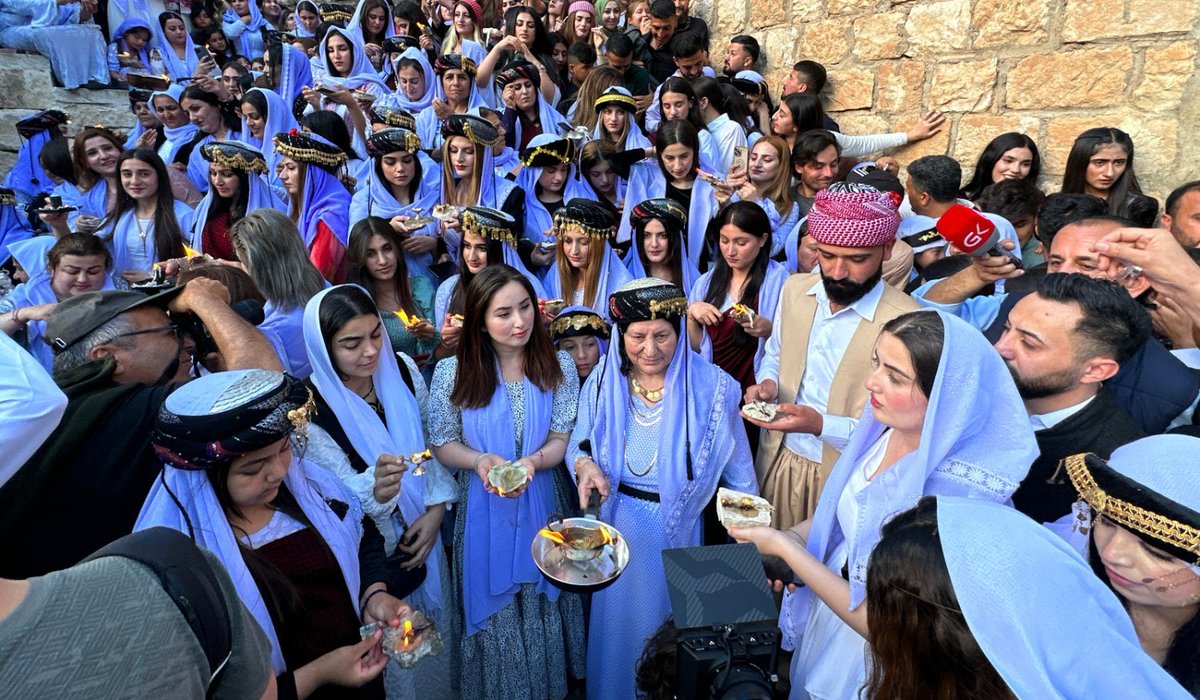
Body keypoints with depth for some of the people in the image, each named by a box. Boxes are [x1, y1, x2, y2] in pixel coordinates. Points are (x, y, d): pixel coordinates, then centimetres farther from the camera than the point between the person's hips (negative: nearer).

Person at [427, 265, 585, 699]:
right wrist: (481, 461, -22)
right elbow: (442, 443, -2)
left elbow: (562, 440, -4)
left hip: (542, 506, 1)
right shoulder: (453, 372, -9)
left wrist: (532, 461, -25)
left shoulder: (558, 366, -5)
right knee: (495, 617, 13)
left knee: (542, 610, 16)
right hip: (483, 511, -1)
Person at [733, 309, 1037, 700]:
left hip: (868, 661, -5)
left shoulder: (958, 496, -34)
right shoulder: (885, 428, -14)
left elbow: (878, 622, -26)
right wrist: (785, 535, -11)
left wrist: (785, 547, -24)